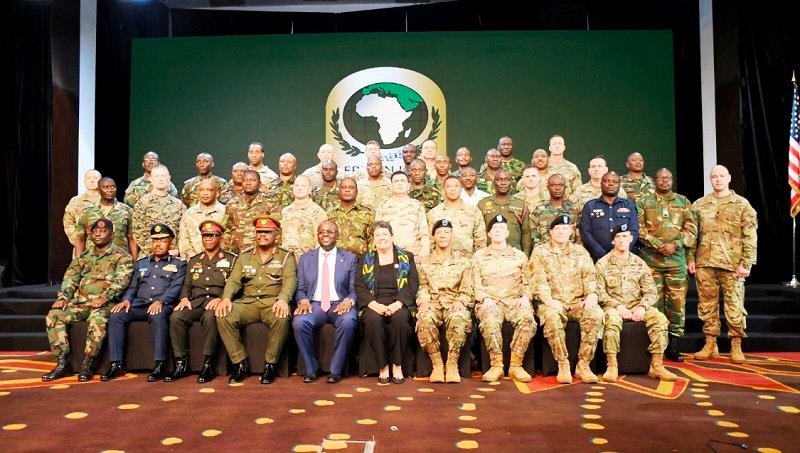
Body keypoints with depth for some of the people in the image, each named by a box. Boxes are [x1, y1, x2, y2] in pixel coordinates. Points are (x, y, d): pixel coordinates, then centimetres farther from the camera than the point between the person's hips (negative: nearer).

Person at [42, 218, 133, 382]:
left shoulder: (121, 256, 3)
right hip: (80, 302, 6)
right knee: (53, 316, -17)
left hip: (105, 303, -6)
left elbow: (121, 280, -11)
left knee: (97, 319, -37)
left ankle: (88, 364, -23)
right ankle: (62, 363, -14)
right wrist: (63, 297, -5)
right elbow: (70, 278, 14)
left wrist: (105, 297, -25)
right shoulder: (83, 257, 22)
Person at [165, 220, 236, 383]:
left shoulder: (231, 259, 10)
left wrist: (221, 299, -16)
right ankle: (181, 363, -17)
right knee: (176, 317, -27)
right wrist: (184, 298, 0)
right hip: (196, 302, 4)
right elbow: (186, 285, 22)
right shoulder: (193, 261, 24)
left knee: (210, 317, -38)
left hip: (217, 301, -4)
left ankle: (207, 364, -29)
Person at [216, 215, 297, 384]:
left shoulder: (286, 257, 8)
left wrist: (283, 299, -29)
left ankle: (270, 364, -17)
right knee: (223, 317, -25)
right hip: (248, 302, 3)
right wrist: (226, 298, -14)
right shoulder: (244, 256, 18)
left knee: (282, 318, -36)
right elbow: (234, 280, 8)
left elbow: (290, 280, -8)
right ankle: (240, 363, -12)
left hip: (273, 303, -3)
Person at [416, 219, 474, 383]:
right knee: (425, 319, -36)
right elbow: (422, 287, 7)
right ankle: (437, 363, -23)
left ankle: (452, 364, -25)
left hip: (455, 304, 0)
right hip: (432, 304, 1)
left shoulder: (463, 261, 15)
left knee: (459, 319, -37)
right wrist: (423, 301, -14)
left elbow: (468, 290, 8)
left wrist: (460, 301, -13)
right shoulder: (423, 262, 16)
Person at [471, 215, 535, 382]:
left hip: (515, 301, 1)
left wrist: (525, 296, -6)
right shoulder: (479, 256, 16)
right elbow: (476, 284, 8)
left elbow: (527, 282, 14)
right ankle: (496, 365, -24)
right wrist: (485, 299, -10)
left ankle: (516, 365, -22)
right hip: (490, 302, -1)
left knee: (528, 319, -33)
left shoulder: (519, 255, 19)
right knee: (490, 320, -37)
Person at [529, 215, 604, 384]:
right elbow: (538, 280, -5)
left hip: (578, 302, 2)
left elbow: (590, 276, 5)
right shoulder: (540, 252, 7)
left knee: (596, 314, -29)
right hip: (552, 303, -2)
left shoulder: (580, 252, 16)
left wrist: (591, 295, -16)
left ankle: (583, 365, -21)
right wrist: (549, 300, -22)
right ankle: (563, 365, -23)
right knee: (552, 317, -36)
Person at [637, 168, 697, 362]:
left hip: (677, 259, 2)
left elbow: (691, 228, 5)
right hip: (651, 258, -2)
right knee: (654, 301, 0)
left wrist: (675, 244, -10)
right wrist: (657, 245, -13)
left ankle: (673, 344, 11)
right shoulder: (644, 202, 7)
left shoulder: (683, 201, 13)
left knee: (677, 300, 2)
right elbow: (639, 228, -3)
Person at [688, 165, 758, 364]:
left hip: (732, 264, -2)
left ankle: (736, 346, 13)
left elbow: (750, 237, -1)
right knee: (707, 305, 6)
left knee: (734, 306, 1)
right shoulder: (700, 204, 10)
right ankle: (710, 344, 16)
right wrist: (690, 258, 3)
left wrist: (746, 263, -8)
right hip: (705, 263, 2)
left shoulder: (742, 204, 3)